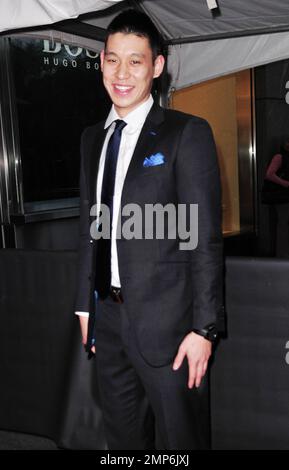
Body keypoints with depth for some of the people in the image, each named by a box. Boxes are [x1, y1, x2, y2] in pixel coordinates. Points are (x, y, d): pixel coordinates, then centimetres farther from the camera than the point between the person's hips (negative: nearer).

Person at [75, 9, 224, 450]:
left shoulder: (187, 133, -8)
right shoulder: (93, 138, 10)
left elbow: (206, 237, -11)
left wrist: (203, 328, -14)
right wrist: (86, 305, 13)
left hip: (166, 321, -5)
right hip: (108, 317, 6)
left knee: (179, 438, 9)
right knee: (123, 436, 19)